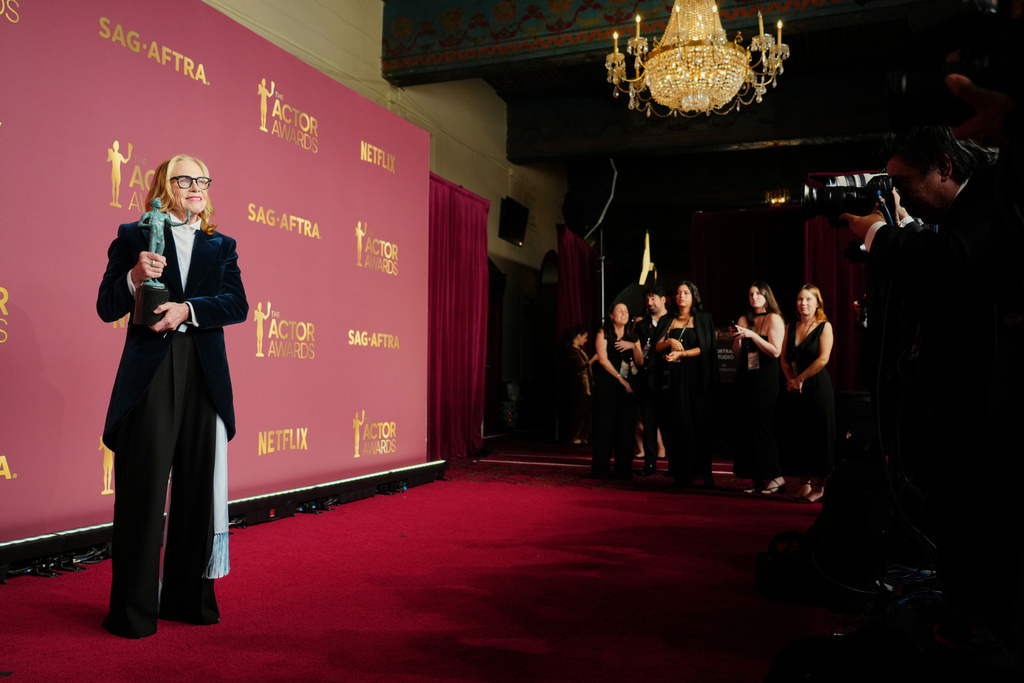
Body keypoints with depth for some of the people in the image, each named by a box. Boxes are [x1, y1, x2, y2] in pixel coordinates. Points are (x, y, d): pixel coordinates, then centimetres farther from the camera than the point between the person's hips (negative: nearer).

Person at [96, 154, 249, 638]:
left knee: (198, 490, 6)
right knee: (142, 491, -2)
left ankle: (189, 599, 19)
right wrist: (135, 276, -15)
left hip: (204, 378, 3)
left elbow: (237, 305, 2)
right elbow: (107, 308, 3)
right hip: (148, 375, -3)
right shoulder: (133, 237, 9)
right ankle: (133, 610, 9)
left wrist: (188, 308, -12)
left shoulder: (221, 245, 16)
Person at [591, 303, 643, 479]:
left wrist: (633, 346, -11)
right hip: (607, 383, -4)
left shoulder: (632, 337, 15)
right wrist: (620, 378, -8)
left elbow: (640, 362, 7)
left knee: (625, 426, 0)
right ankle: (601, 469, -1)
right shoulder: (603, 333, 3)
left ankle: (623, 469, 4)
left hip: (627, 385, 4)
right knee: (605, 425, -6)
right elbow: (603, 359, -6)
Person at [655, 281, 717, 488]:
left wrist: (681, 353, -14)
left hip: (695, 376, -3)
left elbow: (705, 348, -4)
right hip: (673, 377, 3)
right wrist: (669, 341, -10)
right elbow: (657, 347, 10)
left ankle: (704, 471, 0)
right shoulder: (670, 321, 16)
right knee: (678, 422, -2)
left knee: (698, 422, -5)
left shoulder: (703, 319, 7)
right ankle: (682, 473, 0)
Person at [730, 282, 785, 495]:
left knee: (762, 426, -9)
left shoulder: (774, 319, -2)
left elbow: (775, 351, -13)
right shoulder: (743, 320, 13)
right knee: (746, 427, 4)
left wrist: (752, 335, -18)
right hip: (745, 379, 6)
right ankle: (758, 479, 10)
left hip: (765, 379, -6)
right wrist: (736, 338, -5)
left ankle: (776, 476, 0)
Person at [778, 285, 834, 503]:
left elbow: (823, 359, -14)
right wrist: (791, 379, -5)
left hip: (817, 386, -5)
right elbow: (784, 358, 9)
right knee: (798, 434, 6)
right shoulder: (791, 327, 11)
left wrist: (800, 379, -11)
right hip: (795, 387, 6)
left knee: (817, 434, -2)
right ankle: (805, 483, 14)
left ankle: (818, 485, 5)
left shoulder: (824, 327, -5)